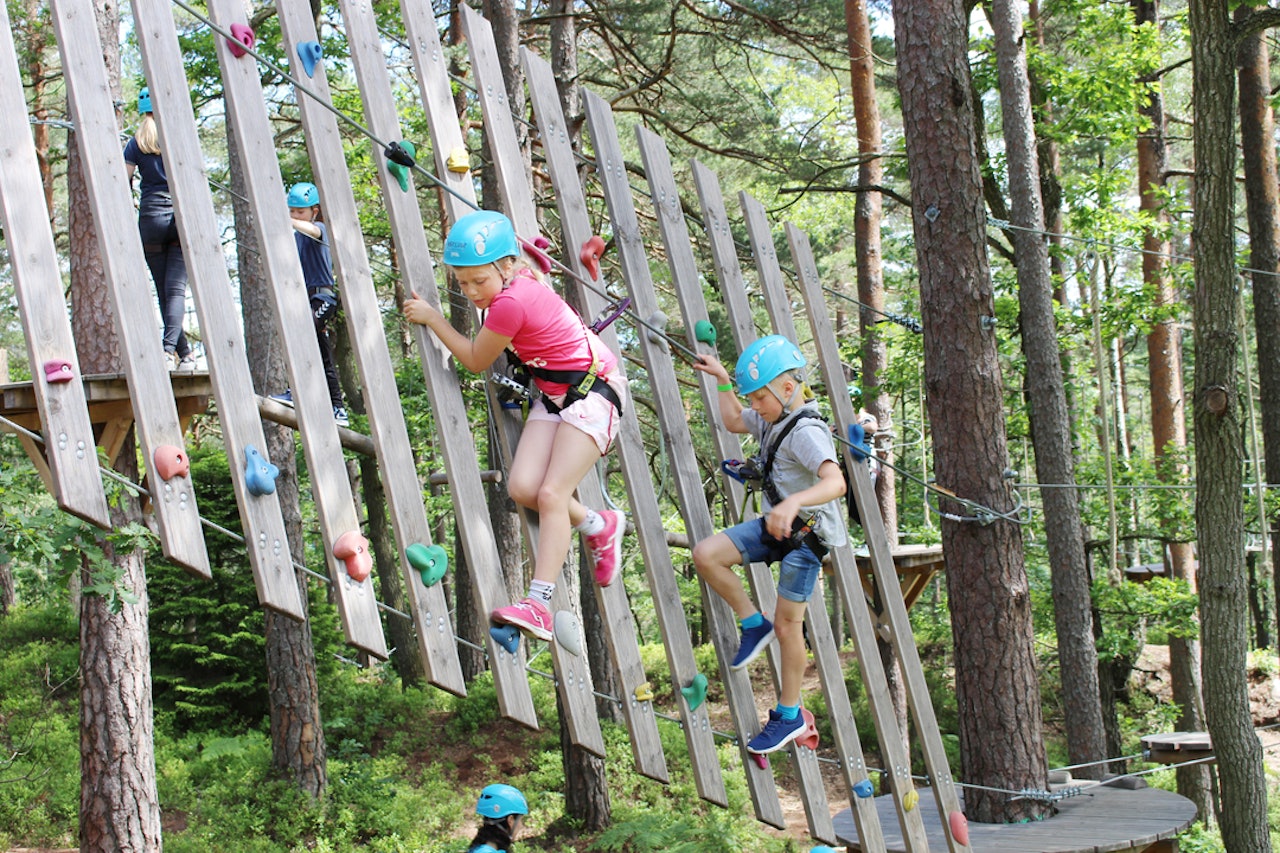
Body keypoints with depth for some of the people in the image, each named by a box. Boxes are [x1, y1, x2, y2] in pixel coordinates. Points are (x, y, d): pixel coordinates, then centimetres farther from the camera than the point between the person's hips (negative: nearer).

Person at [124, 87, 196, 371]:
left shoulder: (135, 143, 3)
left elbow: (123, 184, -1)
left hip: (151, 218, 0)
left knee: (163, 290, 9)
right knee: (176, 288, -5)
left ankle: (185, 353, 7)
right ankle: (169, 348, -24)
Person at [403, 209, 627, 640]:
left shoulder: (510, 303, -26)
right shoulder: (517, 279, 0)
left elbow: (475, 361, -9)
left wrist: (431, 317, -1)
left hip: (594, 390, -9)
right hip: (554, 392, 9)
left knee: (552, 493, -19)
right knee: (522, 487, -7)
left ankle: (538, 604, -22)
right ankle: (599, 527, 17)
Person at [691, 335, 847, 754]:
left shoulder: (806, 432, -25)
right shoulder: (772, 420, 3)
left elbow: (835, 483, -41)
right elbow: (733, 421, 26)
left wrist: (795, 501, -57)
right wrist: (724, 380, 18)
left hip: (806, 534, -8)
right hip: (774, 525, 8)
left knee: (788, 625, 0)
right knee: (706, 554, -9)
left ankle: (789, 715, 14)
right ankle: (753, 624, 7)